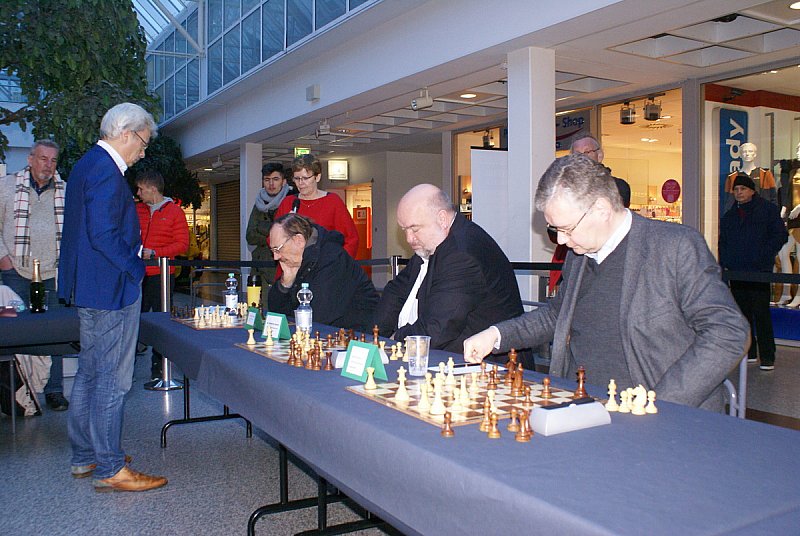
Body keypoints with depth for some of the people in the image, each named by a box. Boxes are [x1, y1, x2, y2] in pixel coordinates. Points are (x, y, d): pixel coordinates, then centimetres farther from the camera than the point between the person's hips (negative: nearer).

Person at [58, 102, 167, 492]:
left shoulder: (88, 163, 15)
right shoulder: (106, 169, -18)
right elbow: (104, 235, -25)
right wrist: (136, 269, -15)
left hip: (89, 287, 11)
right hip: (112, 288, -11)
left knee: (90, 373, 17)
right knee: (112, 379, -3)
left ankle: (84, 457, 29)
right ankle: (110, 469, 6)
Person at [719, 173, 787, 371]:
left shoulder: (768, 209, 2)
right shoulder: (729, 215, 17)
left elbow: (780, 236, -1)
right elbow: (723, 241, 23)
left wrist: (764, 256, -11)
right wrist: (724, 262, 9)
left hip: (759, 271, -5)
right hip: (736, 271, 5)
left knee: (761, 313, -8)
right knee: (742, 312, 8)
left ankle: (767, 356, -3)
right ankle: (748, 352, 17)